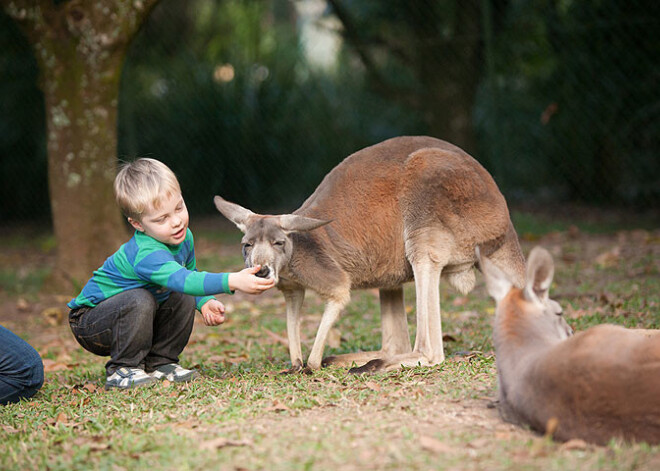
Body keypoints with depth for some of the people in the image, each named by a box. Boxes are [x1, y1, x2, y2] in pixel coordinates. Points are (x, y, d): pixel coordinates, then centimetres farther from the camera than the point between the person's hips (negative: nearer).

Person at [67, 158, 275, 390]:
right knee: (140, 300, -34)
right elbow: (183, 280, -50)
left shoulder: (184, 237, -7)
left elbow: (190, 273, 13)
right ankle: (122, 369, -17)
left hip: (132, 315, 8)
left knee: (184, 300, -9)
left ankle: (159, 363, 2)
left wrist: (205, 302, -6)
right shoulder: (146, 253, -36)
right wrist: (233, 281, -59)